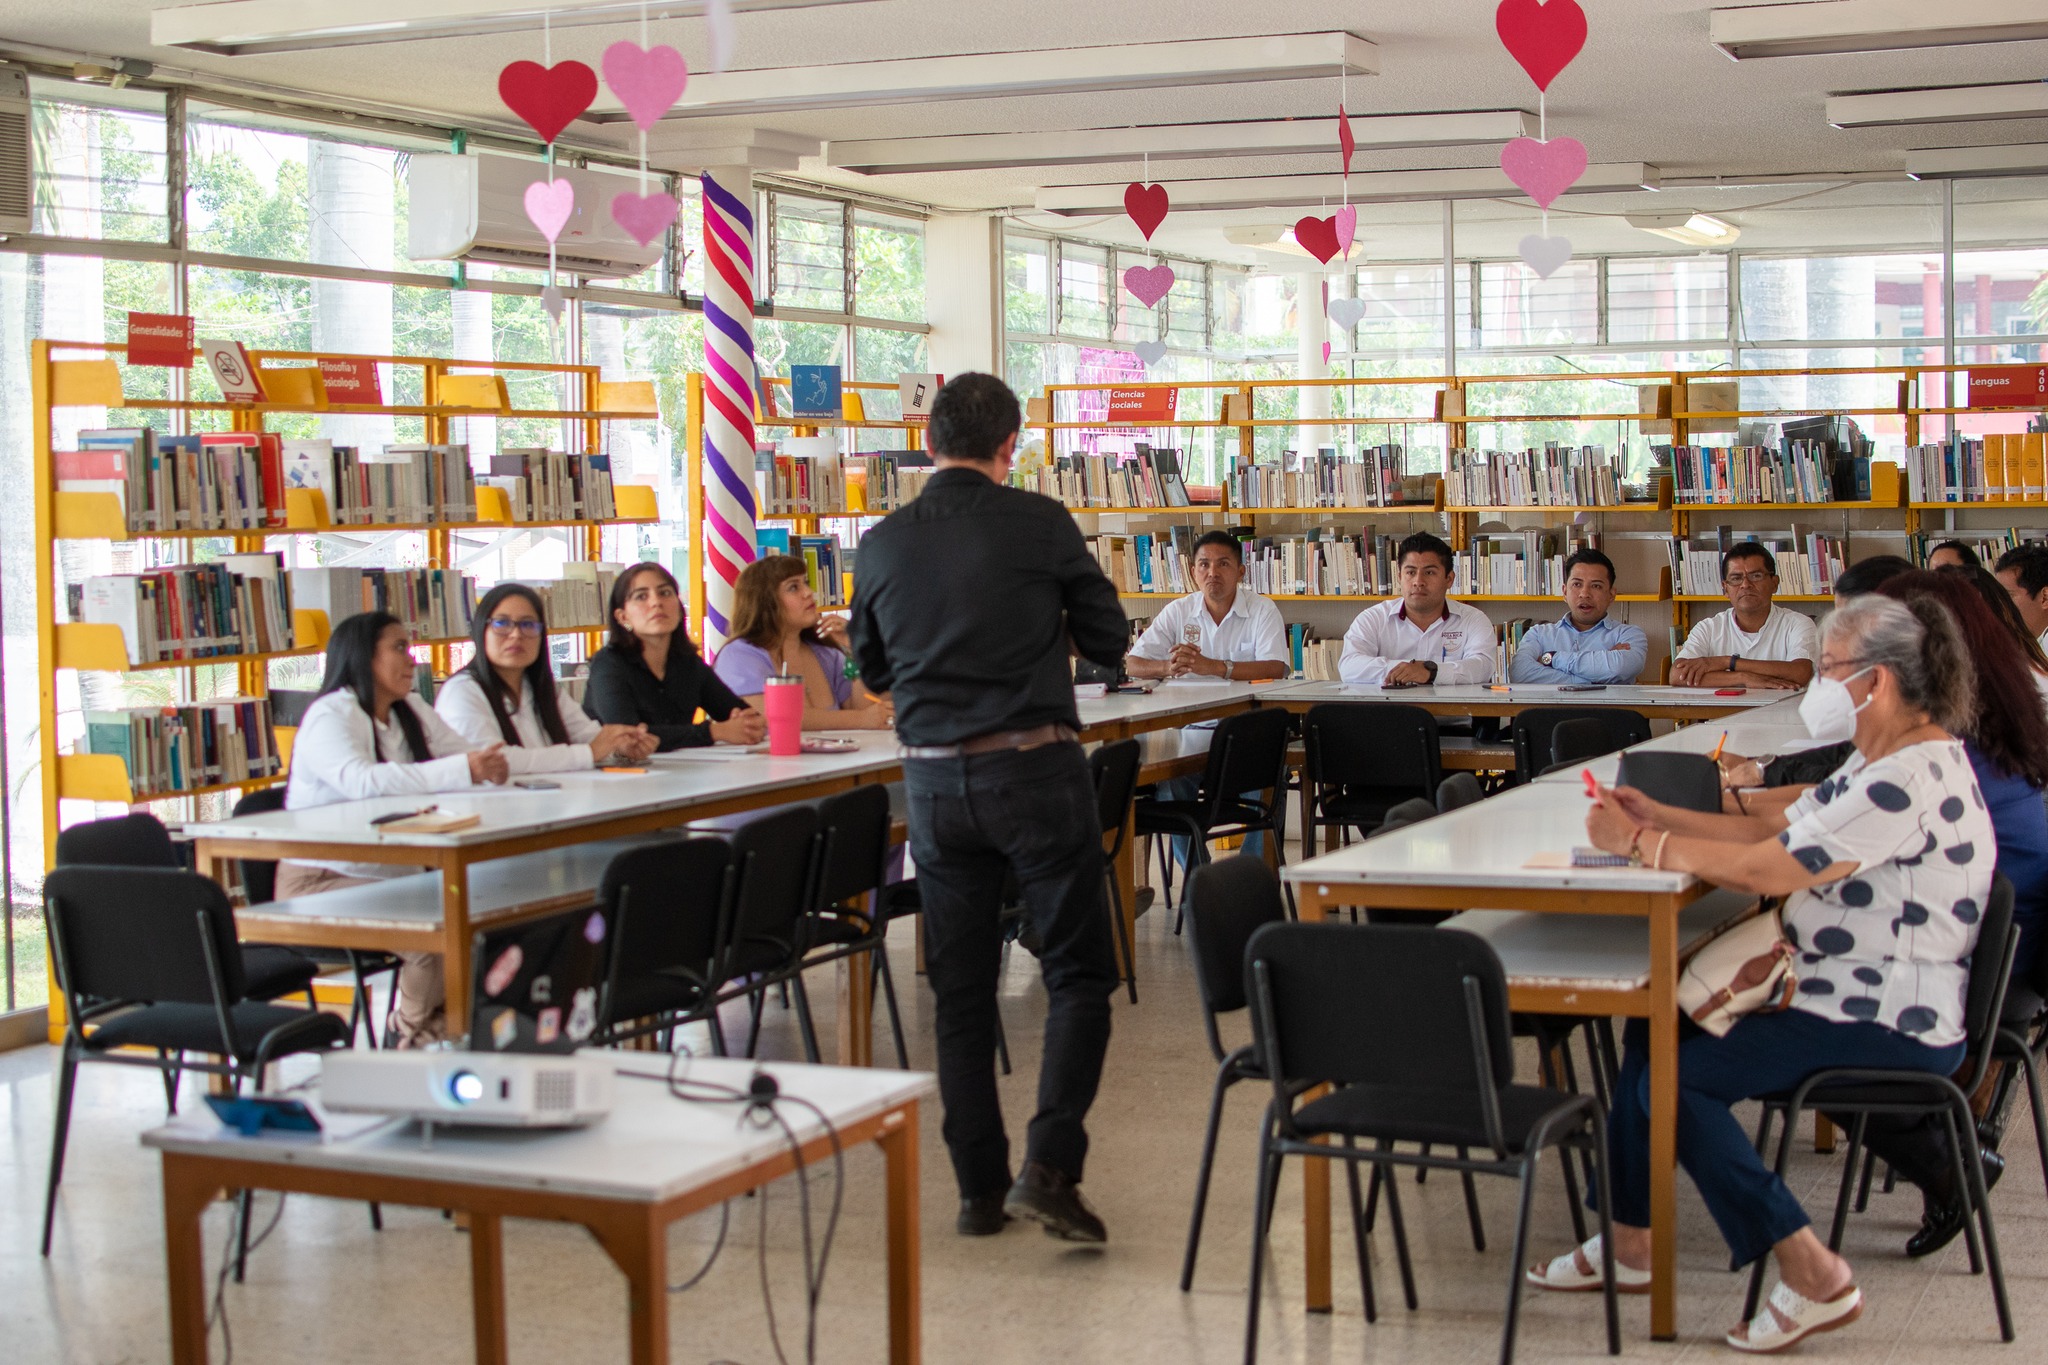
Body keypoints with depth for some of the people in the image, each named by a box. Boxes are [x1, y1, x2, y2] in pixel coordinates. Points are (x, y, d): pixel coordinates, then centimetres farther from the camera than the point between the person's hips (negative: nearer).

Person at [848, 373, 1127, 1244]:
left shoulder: (883, 544, 2)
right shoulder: (1040, 525, -7)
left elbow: (872, 668, 14)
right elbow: (1109, 641, 2)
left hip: (934, 781, 3)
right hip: (1035, 770, -3)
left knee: (960, 991, 10)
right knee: (1078, 973, 6)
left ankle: (980, 1188, 13)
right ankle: (1048, 1164, -8)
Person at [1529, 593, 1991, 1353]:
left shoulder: (1914, 779, -23)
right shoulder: (1882, 762, 12)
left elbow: (1764, 870, -25)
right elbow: (1777, 831, 14)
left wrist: (1637, 843, -15)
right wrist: (1661, 818, 4)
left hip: (1892, 1028, -11)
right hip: (1852, 999, 11)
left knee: (1674, 1074, -18)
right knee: (1653, 1028, 13)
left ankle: (1812, 1275, -13)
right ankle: (1630, 1243, 18)